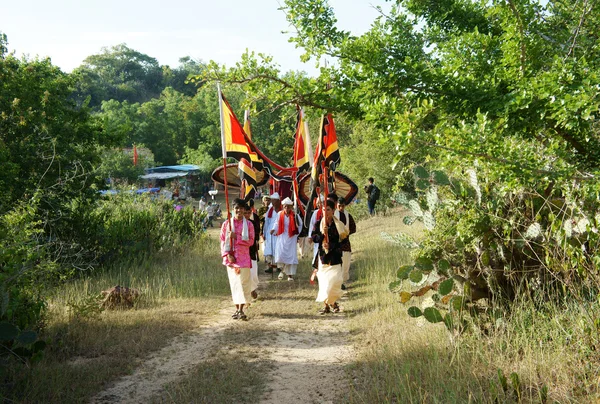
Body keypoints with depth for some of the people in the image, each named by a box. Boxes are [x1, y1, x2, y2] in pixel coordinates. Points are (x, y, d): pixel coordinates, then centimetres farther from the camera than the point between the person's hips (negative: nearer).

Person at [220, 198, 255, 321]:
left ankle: (241, 310, -3)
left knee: (243, 283, -5)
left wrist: (237, 237, -17)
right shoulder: (226, 224, 4)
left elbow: (251, 241, -5)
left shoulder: (248, 224, 0)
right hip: (231, 258, 2)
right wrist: (227, 255, -9)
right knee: (234, 283, 8)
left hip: (243, 258, -2)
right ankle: (237, 309, 17)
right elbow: (222, 241, 3)